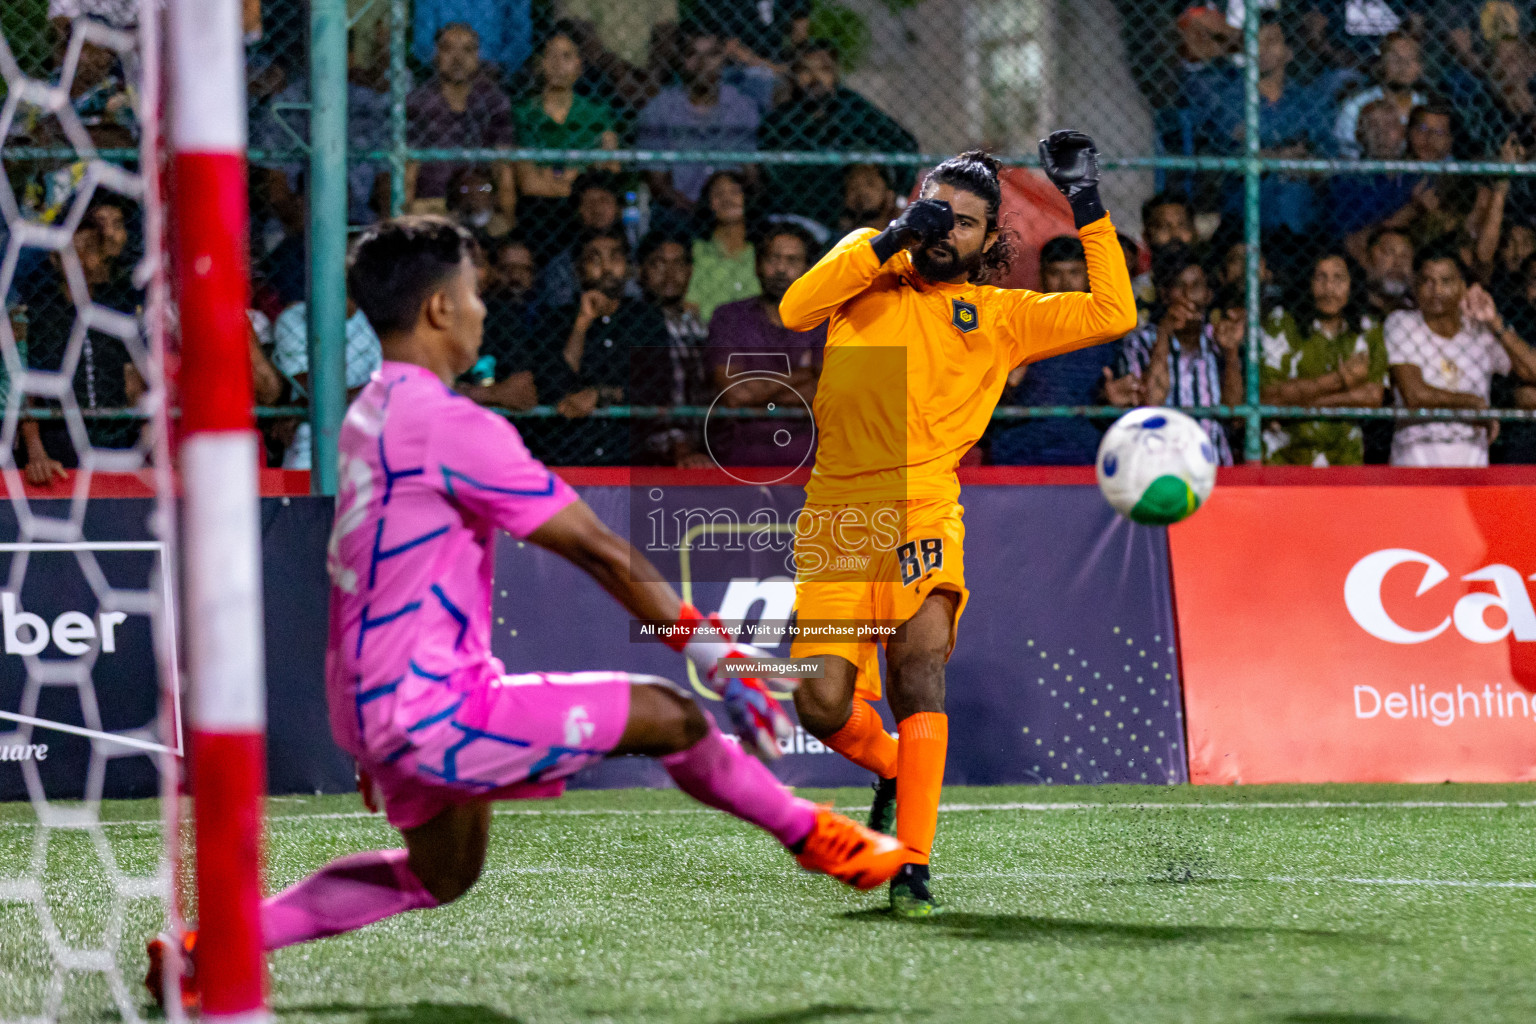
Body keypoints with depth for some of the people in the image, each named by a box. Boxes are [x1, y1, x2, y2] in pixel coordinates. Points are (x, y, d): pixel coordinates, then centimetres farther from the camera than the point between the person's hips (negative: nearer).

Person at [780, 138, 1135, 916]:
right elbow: (795, 310, -2)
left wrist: (1086, 207, 6)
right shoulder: (868, 263, 17)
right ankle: (892, 767, 27)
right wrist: (892, 240, -5)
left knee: (920, 674, -23)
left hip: (921, 510, -1)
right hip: (835, 516, 1)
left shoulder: (1000, 314, 15)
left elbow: (1113, 314, 8)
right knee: (822, 709, -8)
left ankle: (913, 869, -20)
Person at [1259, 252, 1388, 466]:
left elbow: (1373, 397, -2)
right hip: (1285, 454, -2)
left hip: (1344, 454, 2)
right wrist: (1340, 379, -7)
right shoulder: (1281, 326, 3)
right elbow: (1268, 396, -8)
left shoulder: (1369, 333, 11)